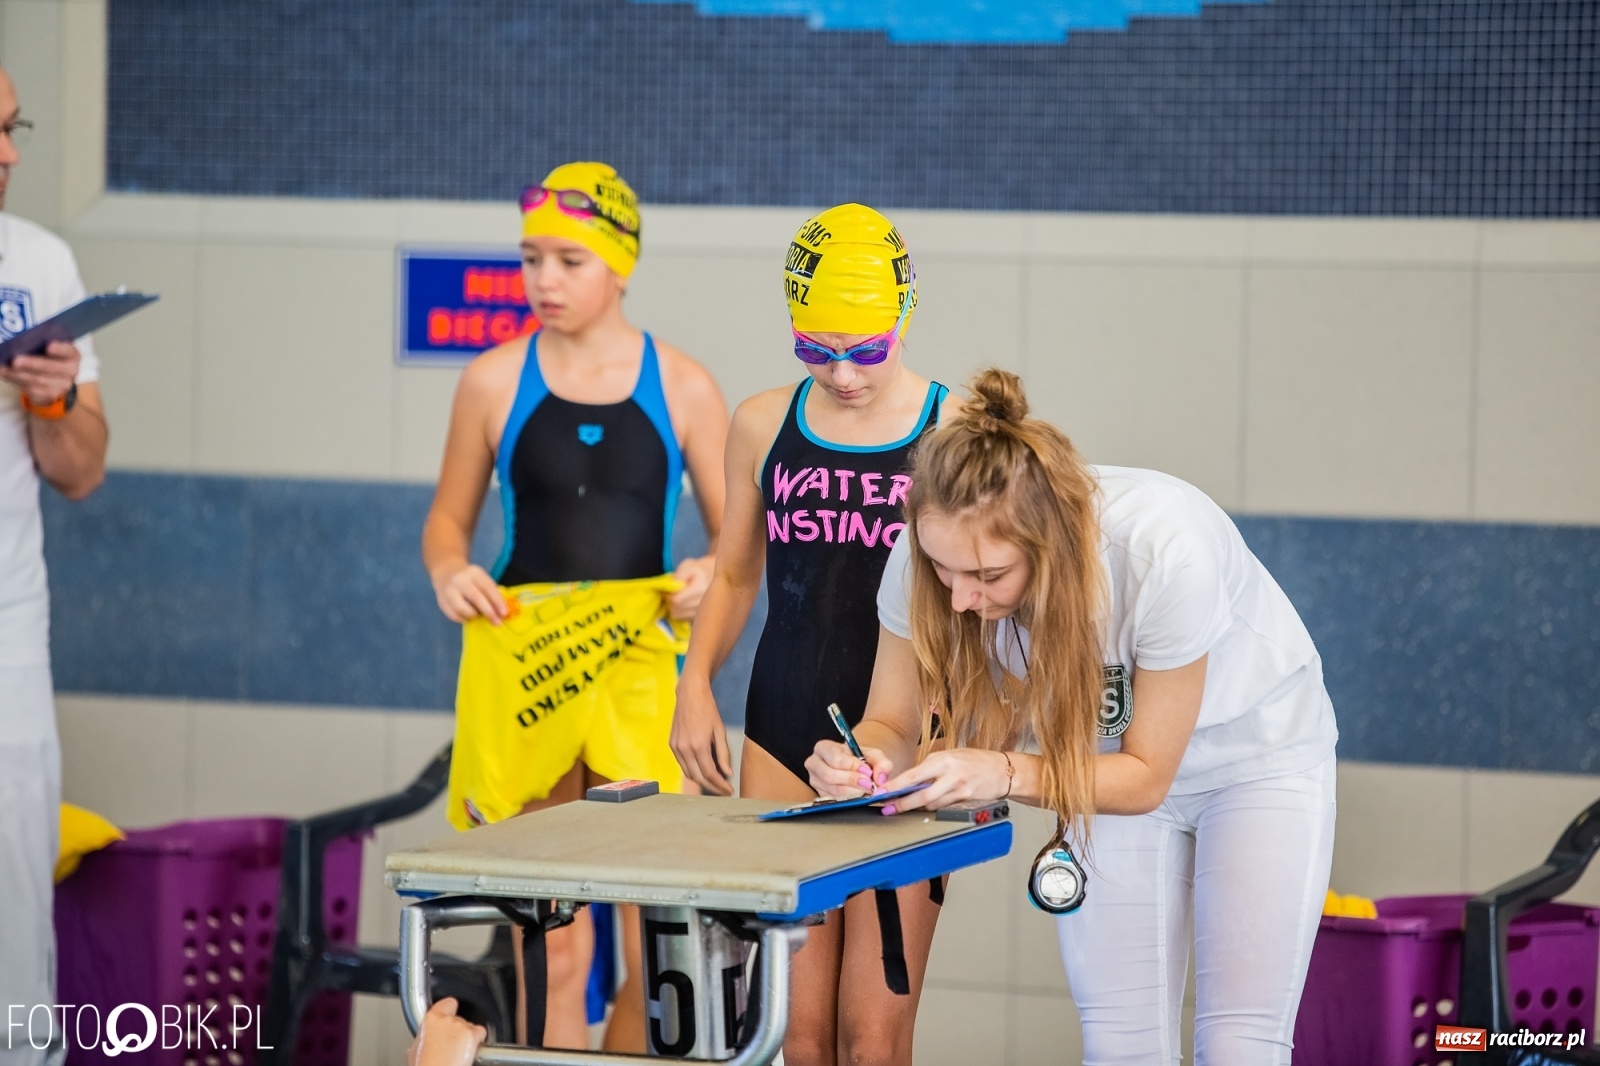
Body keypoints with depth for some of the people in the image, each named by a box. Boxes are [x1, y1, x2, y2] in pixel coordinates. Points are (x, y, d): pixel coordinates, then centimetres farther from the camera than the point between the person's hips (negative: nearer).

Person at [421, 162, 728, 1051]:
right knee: (553, 949, 2)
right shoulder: (495, 381, 4)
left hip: (639, 667, 0)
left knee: (653, 947, -2)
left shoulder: (681, 387, 3)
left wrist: (710, 572, -14)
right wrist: (448, 572, -10)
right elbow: (449, 519, 11)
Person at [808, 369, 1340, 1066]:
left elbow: (1146, 775, -26)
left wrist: (1001, 772, -40)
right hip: (1111, 755, 3)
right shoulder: (931, 550, -27)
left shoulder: (1166, 548, -38)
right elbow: (894, 726, -14)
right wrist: (862, 762, -37)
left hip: (1259, 753, -3)